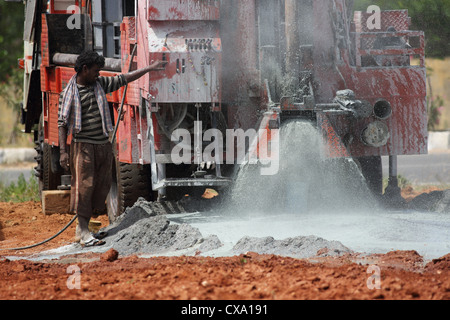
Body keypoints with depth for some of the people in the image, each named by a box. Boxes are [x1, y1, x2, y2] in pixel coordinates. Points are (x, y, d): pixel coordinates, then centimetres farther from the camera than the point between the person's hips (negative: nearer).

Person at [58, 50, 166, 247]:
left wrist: (149, 69, 22)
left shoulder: (100, 84, 13)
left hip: (103, 145, 7)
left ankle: (82, 228, 12)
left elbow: (124, 79, 21)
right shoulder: (69, 94, -4)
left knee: (101, 185, 4)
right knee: (84, 185, -10)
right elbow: (62, 124, -5)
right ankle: (83, 231, -8)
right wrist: (63, 152, -13)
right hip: (83, 146, -7)